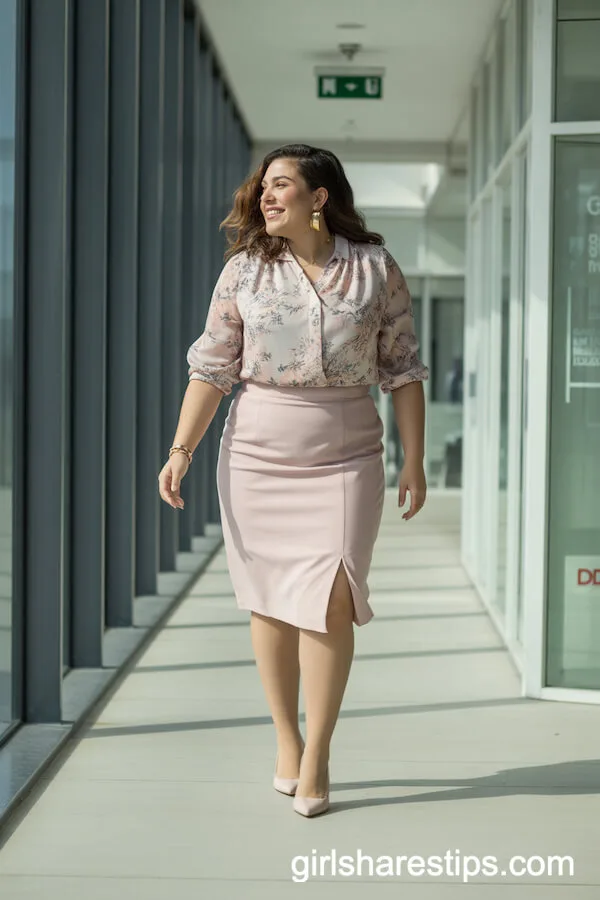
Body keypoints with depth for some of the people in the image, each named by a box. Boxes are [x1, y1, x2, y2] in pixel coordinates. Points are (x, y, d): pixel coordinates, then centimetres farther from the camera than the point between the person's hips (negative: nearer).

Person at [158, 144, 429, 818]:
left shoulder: (375, 268, 1)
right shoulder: (244, 269, 2)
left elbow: (402, 370, 5)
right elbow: (212, 368, 3)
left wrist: (414, 460, 3)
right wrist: (181, 450, -3)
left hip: (345, 458, -1)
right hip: (256, 454, 1)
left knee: (329, 601, -9)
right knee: (269, 600, 4)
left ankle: (317, 755, 4)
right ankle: (286, 740, 21)